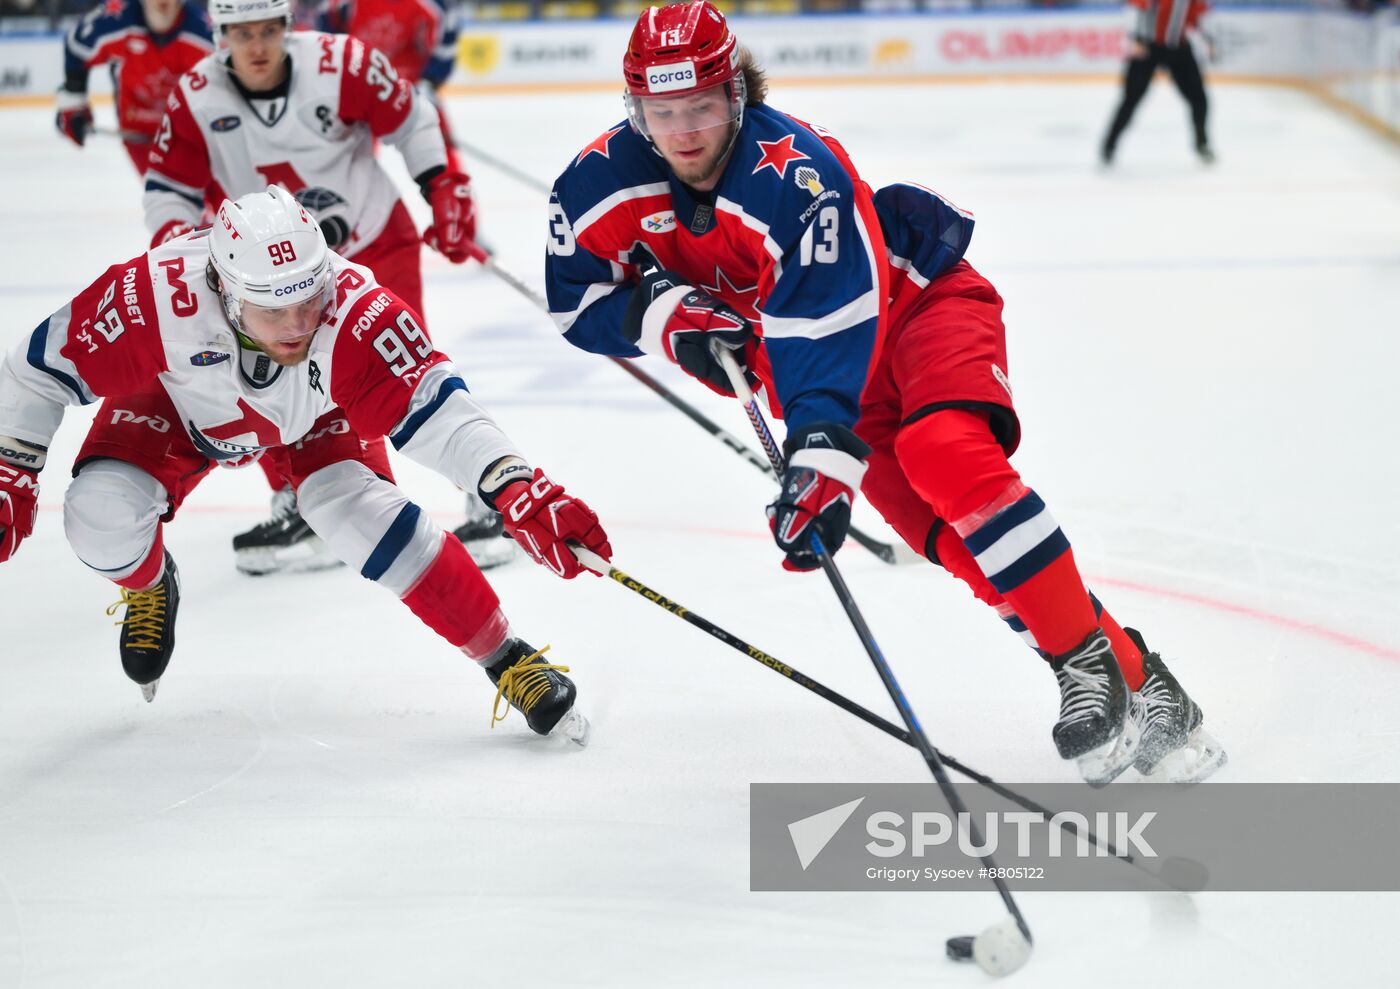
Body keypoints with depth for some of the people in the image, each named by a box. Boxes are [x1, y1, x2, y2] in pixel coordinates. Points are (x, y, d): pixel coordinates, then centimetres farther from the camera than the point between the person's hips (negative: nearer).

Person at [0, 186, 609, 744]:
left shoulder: (355, 311, -42)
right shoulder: (157, 298, -41)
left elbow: (433, 409, -46)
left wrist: (519, 490, -61)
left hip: (313, 417, -1)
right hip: (177, 401, 1)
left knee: (358, 509, -26)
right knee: (100, 516, -22)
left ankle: (507, 662, -12)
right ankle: (150, 588, 17)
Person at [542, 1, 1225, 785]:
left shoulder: (796, 174, -33)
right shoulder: (607, 178, -14)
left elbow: (825, 331, -39)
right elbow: (576, 301, -3)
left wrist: (820, 459, -48)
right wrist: (664, 312, -22)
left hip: (917, 298, -5)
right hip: (843, 363, 5)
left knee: (944, 455, -34)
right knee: (955, 541, -14)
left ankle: (1095, 665, -30)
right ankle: (1123, 664, -11)